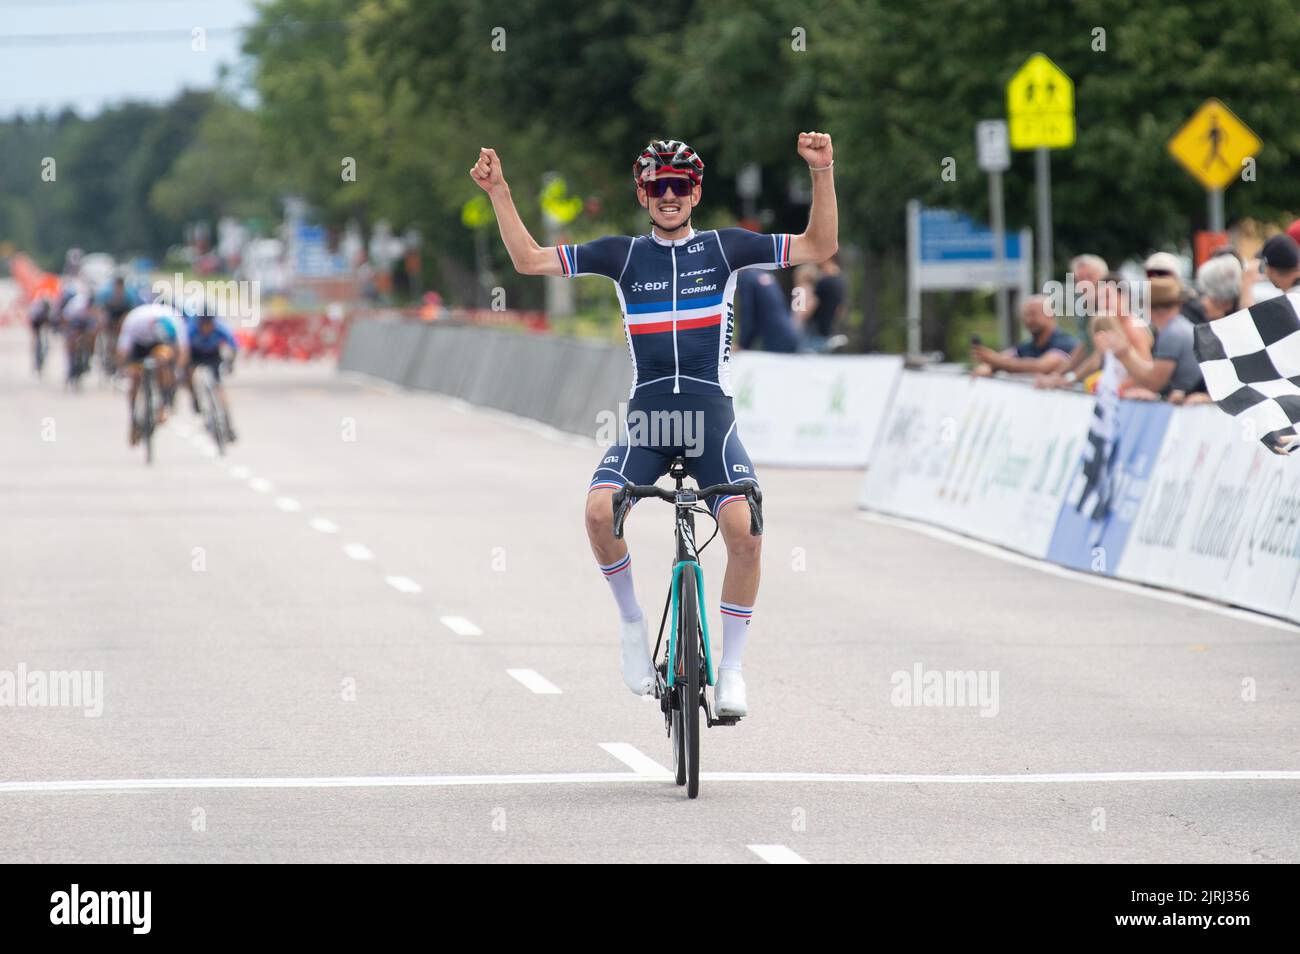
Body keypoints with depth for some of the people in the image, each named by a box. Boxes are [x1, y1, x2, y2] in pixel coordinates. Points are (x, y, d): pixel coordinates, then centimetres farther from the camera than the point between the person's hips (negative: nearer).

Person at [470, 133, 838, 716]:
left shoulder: (723, 247, 7)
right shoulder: (624, 254, 10)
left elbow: (819, 248, 5)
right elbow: (530, 260, 11)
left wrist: (822, 173, -7)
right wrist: (499, 192, 3)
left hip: (711, 416, -1)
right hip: (646, 415, 1)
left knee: (744, 531, -22)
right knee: (600, 510, -27)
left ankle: (731, 667, -6)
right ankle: (631, 620, -1)